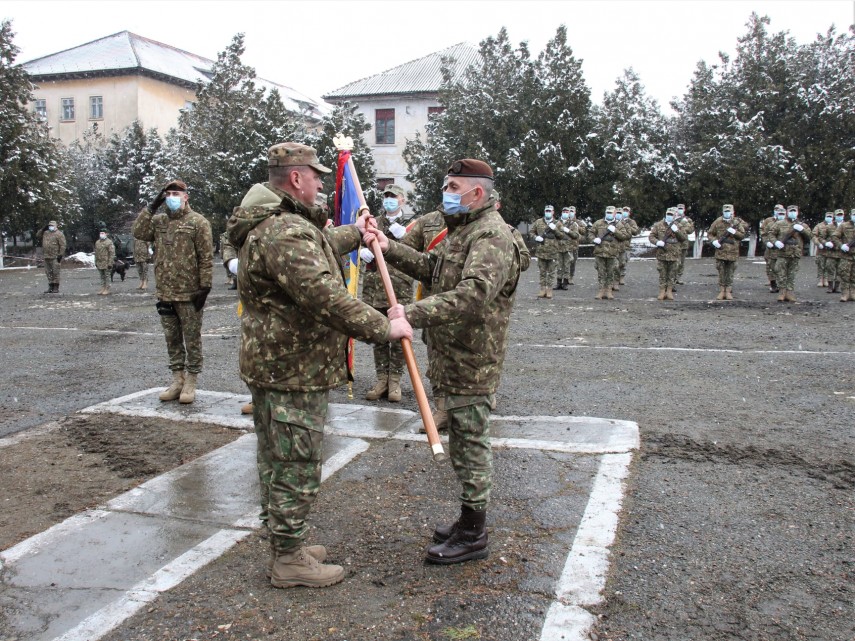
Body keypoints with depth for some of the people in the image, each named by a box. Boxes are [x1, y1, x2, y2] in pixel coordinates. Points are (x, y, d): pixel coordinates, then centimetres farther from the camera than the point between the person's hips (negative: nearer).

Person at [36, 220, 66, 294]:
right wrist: (42, 229, 8)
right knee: (48, 272, 9)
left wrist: (60, 255, -17)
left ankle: (56, 288, -3)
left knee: (55, 272, -7)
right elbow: (37, 236, 18)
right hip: (46, 257, 7)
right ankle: (50, 287, 15)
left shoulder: (59, 234, -5)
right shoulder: (45, 233, 17)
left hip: (55, 257, -7)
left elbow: (62, 245, -10)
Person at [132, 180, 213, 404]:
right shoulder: (159, 220, 11)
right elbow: (139, 232, -3)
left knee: (192, 339, 4)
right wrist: (152, 206, -5)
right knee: (172, 338, 13)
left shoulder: (198, 222, -6)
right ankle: (177, 379, 24)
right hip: (165, 292, 6)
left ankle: (190, 382, 13)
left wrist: (205, 286, -14)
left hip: (189, 293, -6)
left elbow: (206, 257, -10)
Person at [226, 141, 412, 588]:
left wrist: (355, 233, 51)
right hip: (292, 372, -12)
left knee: (278, 463, 20)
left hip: (275, 365, 12)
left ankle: (285, 546, 35)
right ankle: (288, 560, 15)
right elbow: (326, 298, -31)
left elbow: (320, 246, 35)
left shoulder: (276, 223, 14)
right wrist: (384, 328, -24)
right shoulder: (285, 233, -23)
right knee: (296, 468, 1)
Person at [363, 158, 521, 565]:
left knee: (470, 443, 0)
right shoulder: (464, 229, 17)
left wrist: (413, 314, -37)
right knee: (463, 441, 19)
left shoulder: (491, 235, -19)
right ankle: (469, 519, 34)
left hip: (471, 363, -11)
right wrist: (389, 248, 10)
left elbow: (474, 294, -34)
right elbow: (432, 269, 22)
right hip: (453, 359, 11)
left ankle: (473, 536, 14)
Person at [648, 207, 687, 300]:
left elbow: (684, 238, 5)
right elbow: (651, 237, 2)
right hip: (662, 254, -1)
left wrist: (677, 231, -10)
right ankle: (662, 292, 10)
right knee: (662, 274, 3)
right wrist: (657, 242, -16)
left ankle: (669, 291, 15)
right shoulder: (658, 225, 4)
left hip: (674, 255, 2)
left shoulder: (678, 226, 9)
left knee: (672, 275, 6)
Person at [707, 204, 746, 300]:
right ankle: (722, 291, 9)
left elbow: (742, 235, 4)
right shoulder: (718, 222, 3)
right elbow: (709, 233, 9)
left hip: (732, 252, 0)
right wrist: (714, 241, -9)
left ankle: (728, 291, 11)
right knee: (721, 272, 3)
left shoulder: (737, 222, 3)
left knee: (730, 273, 5)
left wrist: (734, 232, -14)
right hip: (721, 251, 0)